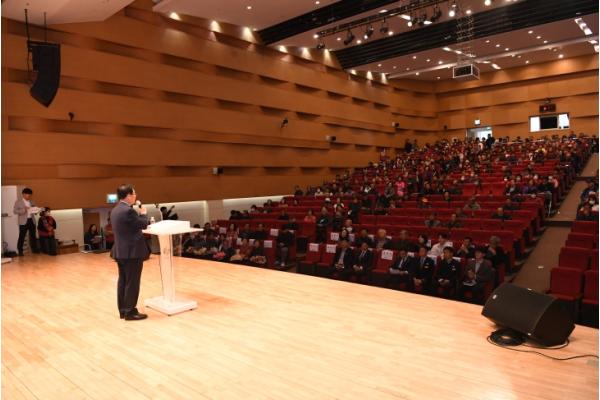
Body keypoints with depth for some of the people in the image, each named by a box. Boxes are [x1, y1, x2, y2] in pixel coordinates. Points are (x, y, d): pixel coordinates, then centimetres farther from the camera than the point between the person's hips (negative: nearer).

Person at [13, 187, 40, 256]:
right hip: (23, 221, -4)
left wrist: (34, 211, -4)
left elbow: (34, 209, 20)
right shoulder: (18, 202, -1)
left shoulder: (31, 202, 14)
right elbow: (15, 211, -7)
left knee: (33, 235, 7)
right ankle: (20, 251, 6)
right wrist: (24, 210, -20)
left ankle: (34, 249, 14)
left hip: (31, 220, 5)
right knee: (22, 236, -2)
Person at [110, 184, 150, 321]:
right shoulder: (128, 211, -21)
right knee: (132, 282, -2)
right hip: (132, 251, -10)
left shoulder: (115, 210, 11)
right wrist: (143, 213, 6)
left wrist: (138, 213, 16)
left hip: (120, 251, 10)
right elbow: (143, 224, -12)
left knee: (123, 281, 14)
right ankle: (130, 312, 5)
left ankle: (123, 310, 22)